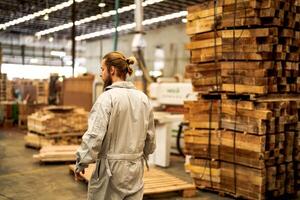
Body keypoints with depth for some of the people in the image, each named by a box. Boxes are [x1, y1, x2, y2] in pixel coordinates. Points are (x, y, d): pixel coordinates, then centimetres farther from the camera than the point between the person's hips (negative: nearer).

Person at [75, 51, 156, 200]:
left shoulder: (107, 97, -14)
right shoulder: (143, 98, 4)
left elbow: (94, 136, -19)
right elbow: (150, 137, 9)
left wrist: (81, 163, -8)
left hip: (111, 167, -5)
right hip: (136, 168, 6)